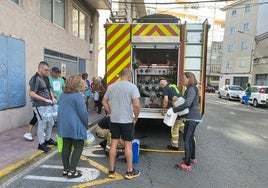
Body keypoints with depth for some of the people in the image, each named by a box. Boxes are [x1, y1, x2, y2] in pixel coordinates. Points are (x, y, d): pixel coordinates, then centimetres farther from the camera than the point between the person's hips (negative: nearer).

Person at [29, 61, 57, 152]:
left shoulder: (45, 78, 11)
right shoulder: (35, 79, -15)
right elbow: (31, 94, -21)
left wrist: (53, 97, 6)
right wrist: (45, 100, -21)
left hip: (48, 105, 9)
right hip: (40, 106, -9)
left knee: (50, 123, 18)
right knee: (42, 125, 1)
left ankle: (48, 139, 37)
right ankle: (41, 144, 16)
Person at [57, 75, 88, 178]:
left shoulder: (63, 94, 10)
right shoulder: (78, 95, -16)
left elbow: (61, 110, 17)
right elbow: (82, 112, -17)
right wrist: (86, 125, -4)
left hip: (64, 125, 8)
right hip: (75, 126, -8)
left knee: (66, 147, 13)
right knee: (78, 147, 3)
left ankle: (66, 169, 23)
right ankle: (72, 171, 4)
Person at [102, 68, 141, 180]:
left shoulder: (111, 86, 5)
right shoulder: (132, 87, -11)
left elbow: (104, 102, 10)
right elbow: (137, 105, -19)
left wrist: (110, 113, 11)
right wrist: (136, 118, -7)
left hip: (114, 120, 4)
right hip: (127, 120, -4)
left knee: (113, 144, 12)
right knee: (128, 145, 7)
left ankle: (111, 171, 22)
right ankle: (130, 171, 19)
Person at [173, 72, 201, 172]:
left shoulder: (192, 89, -18)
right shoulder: (190, 89, 14)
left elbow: (187, 103, -30)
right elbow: (186, 100, 19)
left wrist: (174, 109, -22)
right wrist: (178, 99, 1)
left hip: (192, 118, -10)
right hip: (193, 117, 10)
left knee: (187, 140, -6)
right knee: (190, 138, 22)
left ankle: (187, 164, 0)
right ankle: (192, 158, 38)